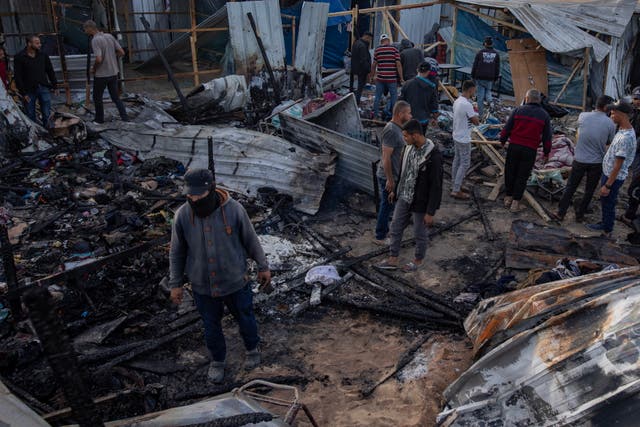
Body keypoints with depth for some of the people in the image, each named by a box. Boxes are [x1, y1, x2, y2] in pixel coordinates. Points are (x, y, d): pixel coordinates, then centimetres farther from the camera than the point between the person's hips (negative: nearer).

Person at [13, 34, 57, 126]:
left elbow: (50, 71, 13)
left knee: (47, 114, 2)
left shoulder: (43, 55, 5)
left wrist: (54, 85, 7)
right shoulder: (19, 57, -5)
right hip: (29, 91, -2)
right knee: (31, 115, 7)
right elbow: (17, 77, -6)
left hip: (44, 88, 2)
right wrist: (23, 93, -10)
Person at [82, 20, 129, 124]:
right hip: (113, 73, 6)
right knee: (116, 97, 13)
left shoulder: (95, 40, -17)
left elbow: (99, 59, -26)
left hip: (101, 75, -6)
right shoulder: (110, 36, 3)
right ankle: (125, 119, 5)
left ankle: (99, 119, 24)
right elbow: (121, 53, 4)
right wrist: (111, 57, 11)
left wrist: (93, 69, -8)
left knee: (97, 98, 13)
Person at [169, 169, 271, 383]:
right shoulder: (182, 216, -15)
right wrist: (175, 284, 1)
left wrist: (263, 266, 2)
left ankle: (252, 349, 51)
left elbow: (251, 240, -6)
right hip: (203, 287, 1)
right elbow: (177, 252, -2)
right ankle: (217, 361, 47)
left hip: (235, 282, -1)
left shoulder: (234, 209, -20)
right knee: (211, 327, 19)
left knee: (245, 318, 20)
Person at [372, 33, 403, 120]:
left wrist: (372, 76, 16)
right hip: (392, 78, -2)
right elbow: (398, 65, -7)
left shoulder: (377, 50, 4)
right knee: (394, 96, 8)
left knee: (378, 97, 10)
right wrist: (401, 78, -2)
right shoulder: (394, 49, -2)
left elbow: (374, 65, 4)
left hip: (380, 78, 2)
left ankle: (375, 114, 13)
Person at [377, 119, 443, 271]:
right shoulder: (409, 147, -3)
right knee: (396, 228, 15)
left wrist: (430, 212, -19)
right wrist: (396, 191, 21)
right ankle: (392, 260, 31)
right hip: (404, 198, 7)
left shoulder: (433, 155, -26)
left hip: (420, 202, -7)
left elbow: (436, 186, -22)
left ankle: (418, 261, 36)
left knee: (420, 234, 13)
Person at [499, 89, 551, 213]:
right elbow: (547, 137, 5)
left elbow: (507, 128, 0)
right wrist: (546, 152, 14)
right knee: (522, 176, 7)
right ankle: (515, 203, 9)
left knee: (510, 173, 15)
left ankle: (508, 198, 26)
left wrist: (502, 140, 16)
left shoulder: (518, 110, -1)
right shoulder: (544, 115, 3)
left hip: (514, 147, 0)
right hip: (530, 150, 0)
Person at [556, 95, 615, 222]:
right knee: (589, 191, 15)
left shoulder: (583, 116, -7)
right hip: (597, 162, -1)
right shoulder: (610, 124, -10)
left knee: (570, 187, 13)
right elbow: (610, 143, 1)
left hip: (579, 160, 1)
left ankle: (561, 213, 16)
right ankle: (579, 215, 22)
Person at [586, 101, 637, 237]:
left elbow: (618, 165, -26)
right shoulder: (623, 130, 3)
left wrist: (608, 185, -22)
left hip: (614, 177, -9)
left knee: (608, 203, 7)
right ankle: (605, 224, 41)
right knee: (605, 201, 23)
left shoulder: (625, 138, -29)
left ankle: (606, 230, 24)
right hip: (608, 173, 9)